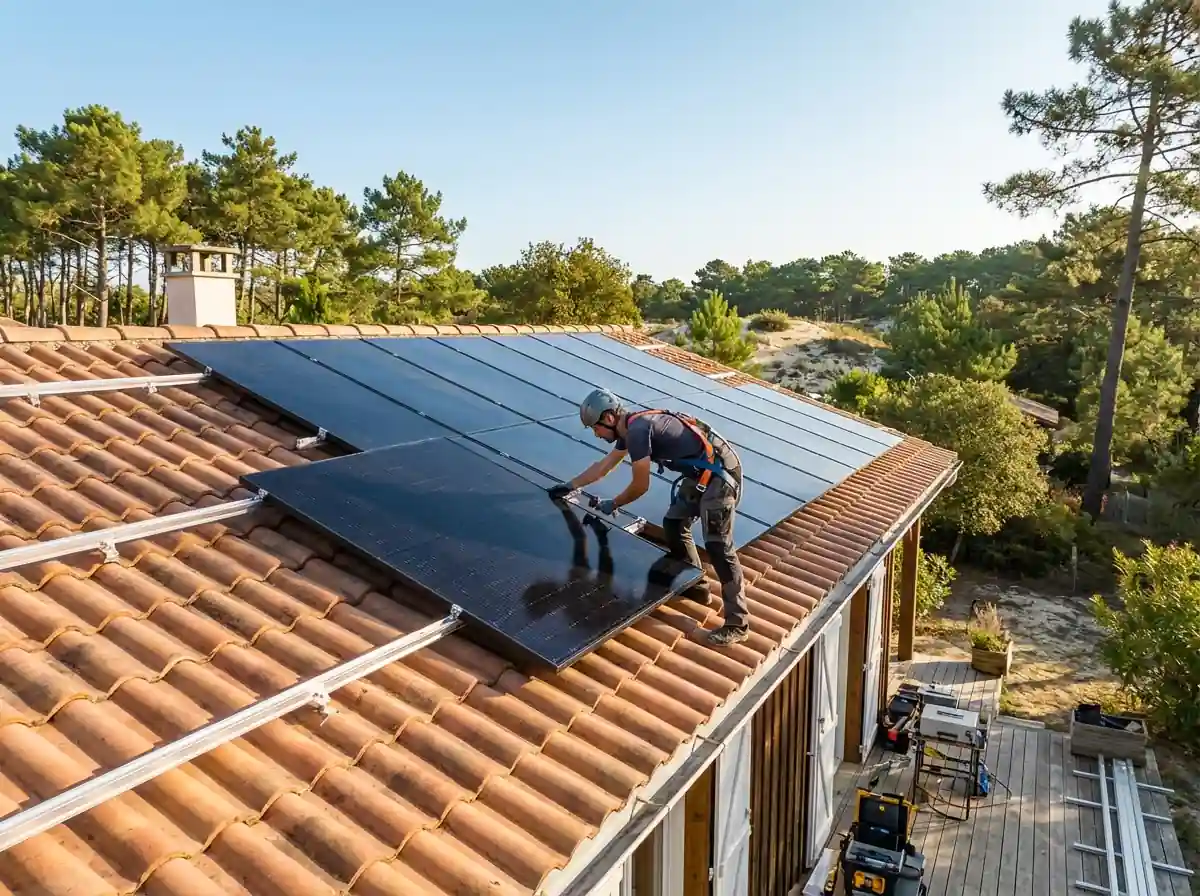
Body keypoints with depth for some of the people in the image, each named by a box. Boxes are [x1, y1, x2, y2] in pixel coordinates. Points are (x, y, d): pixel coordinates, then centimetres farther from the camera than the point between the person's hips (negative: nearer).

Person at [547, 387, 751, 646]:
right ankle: (694, 585, 29)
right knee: (674, 524, 17)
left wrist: (613, 504, 4)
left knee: (717, 544, -13)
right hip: (702, 473, 10)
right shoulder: (631, 428, 12)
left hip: (720, 473, -10)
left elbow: (640, 486, -13)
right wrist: (570, 485, 35)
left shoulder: (638, 430, -20)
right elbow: (603, 466, 27)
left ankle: (737, 624, -10)